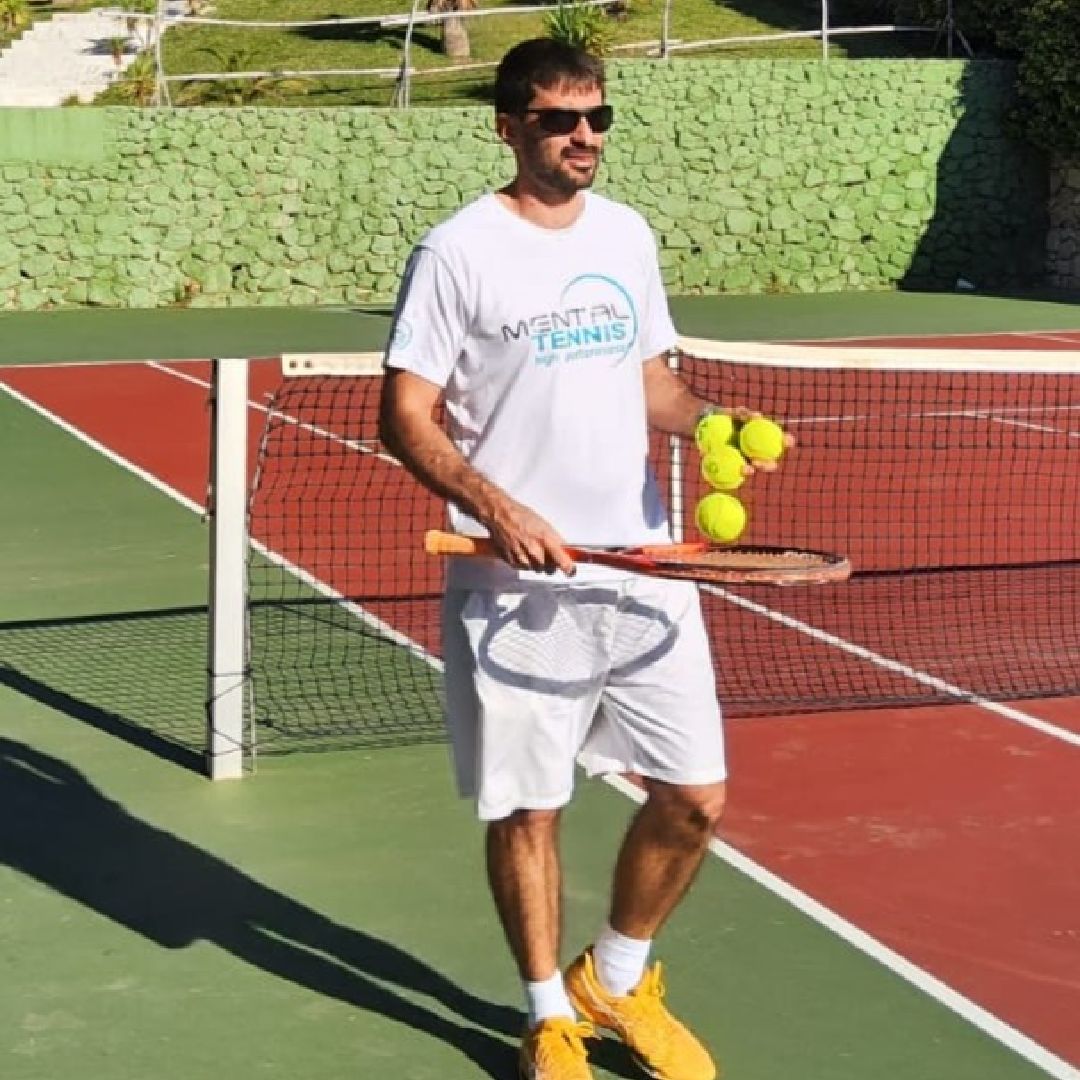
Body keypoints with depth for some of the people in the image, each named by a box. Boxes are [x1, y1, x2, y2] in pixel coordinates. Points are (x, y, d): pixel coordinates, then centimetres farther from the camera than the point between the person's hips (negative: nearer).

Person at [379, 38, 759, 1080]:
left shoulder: (626, 235, 9)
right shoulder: (458, 252, -8)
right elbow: (405, 416, -9)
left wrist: (714, 423, -1)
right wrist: (496, 509, -23)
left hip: (641, 567, 5)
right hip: (515, 585, -5)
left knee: (693, 797, 7)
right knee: (527, 808, 6)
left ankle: (617, 977, 31)